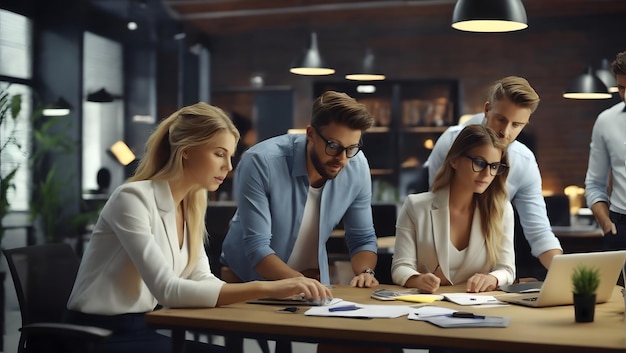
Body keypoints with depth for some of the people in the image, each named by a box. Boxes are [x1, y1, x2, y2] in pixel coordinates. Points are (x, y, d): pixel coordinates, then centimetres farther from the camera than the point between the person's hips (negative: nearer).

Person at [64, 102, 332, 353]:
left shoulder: (191, 205, 5)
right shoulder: (133, 198, -20)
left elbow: (201, 280, 0)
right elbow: (168, 290, -28)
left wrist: (277, 289, -15)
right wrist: (264, 288, -33)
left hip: (144, 330, 7)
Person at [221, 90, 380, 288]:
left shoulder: (358, 167, -11)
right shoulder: (261, 163, -24)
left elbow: (363, 238, 0)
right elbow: (256, 246, -23)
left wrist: (366, 272, -19)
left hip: (314, 280, 4)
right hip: (249, 281, -4)